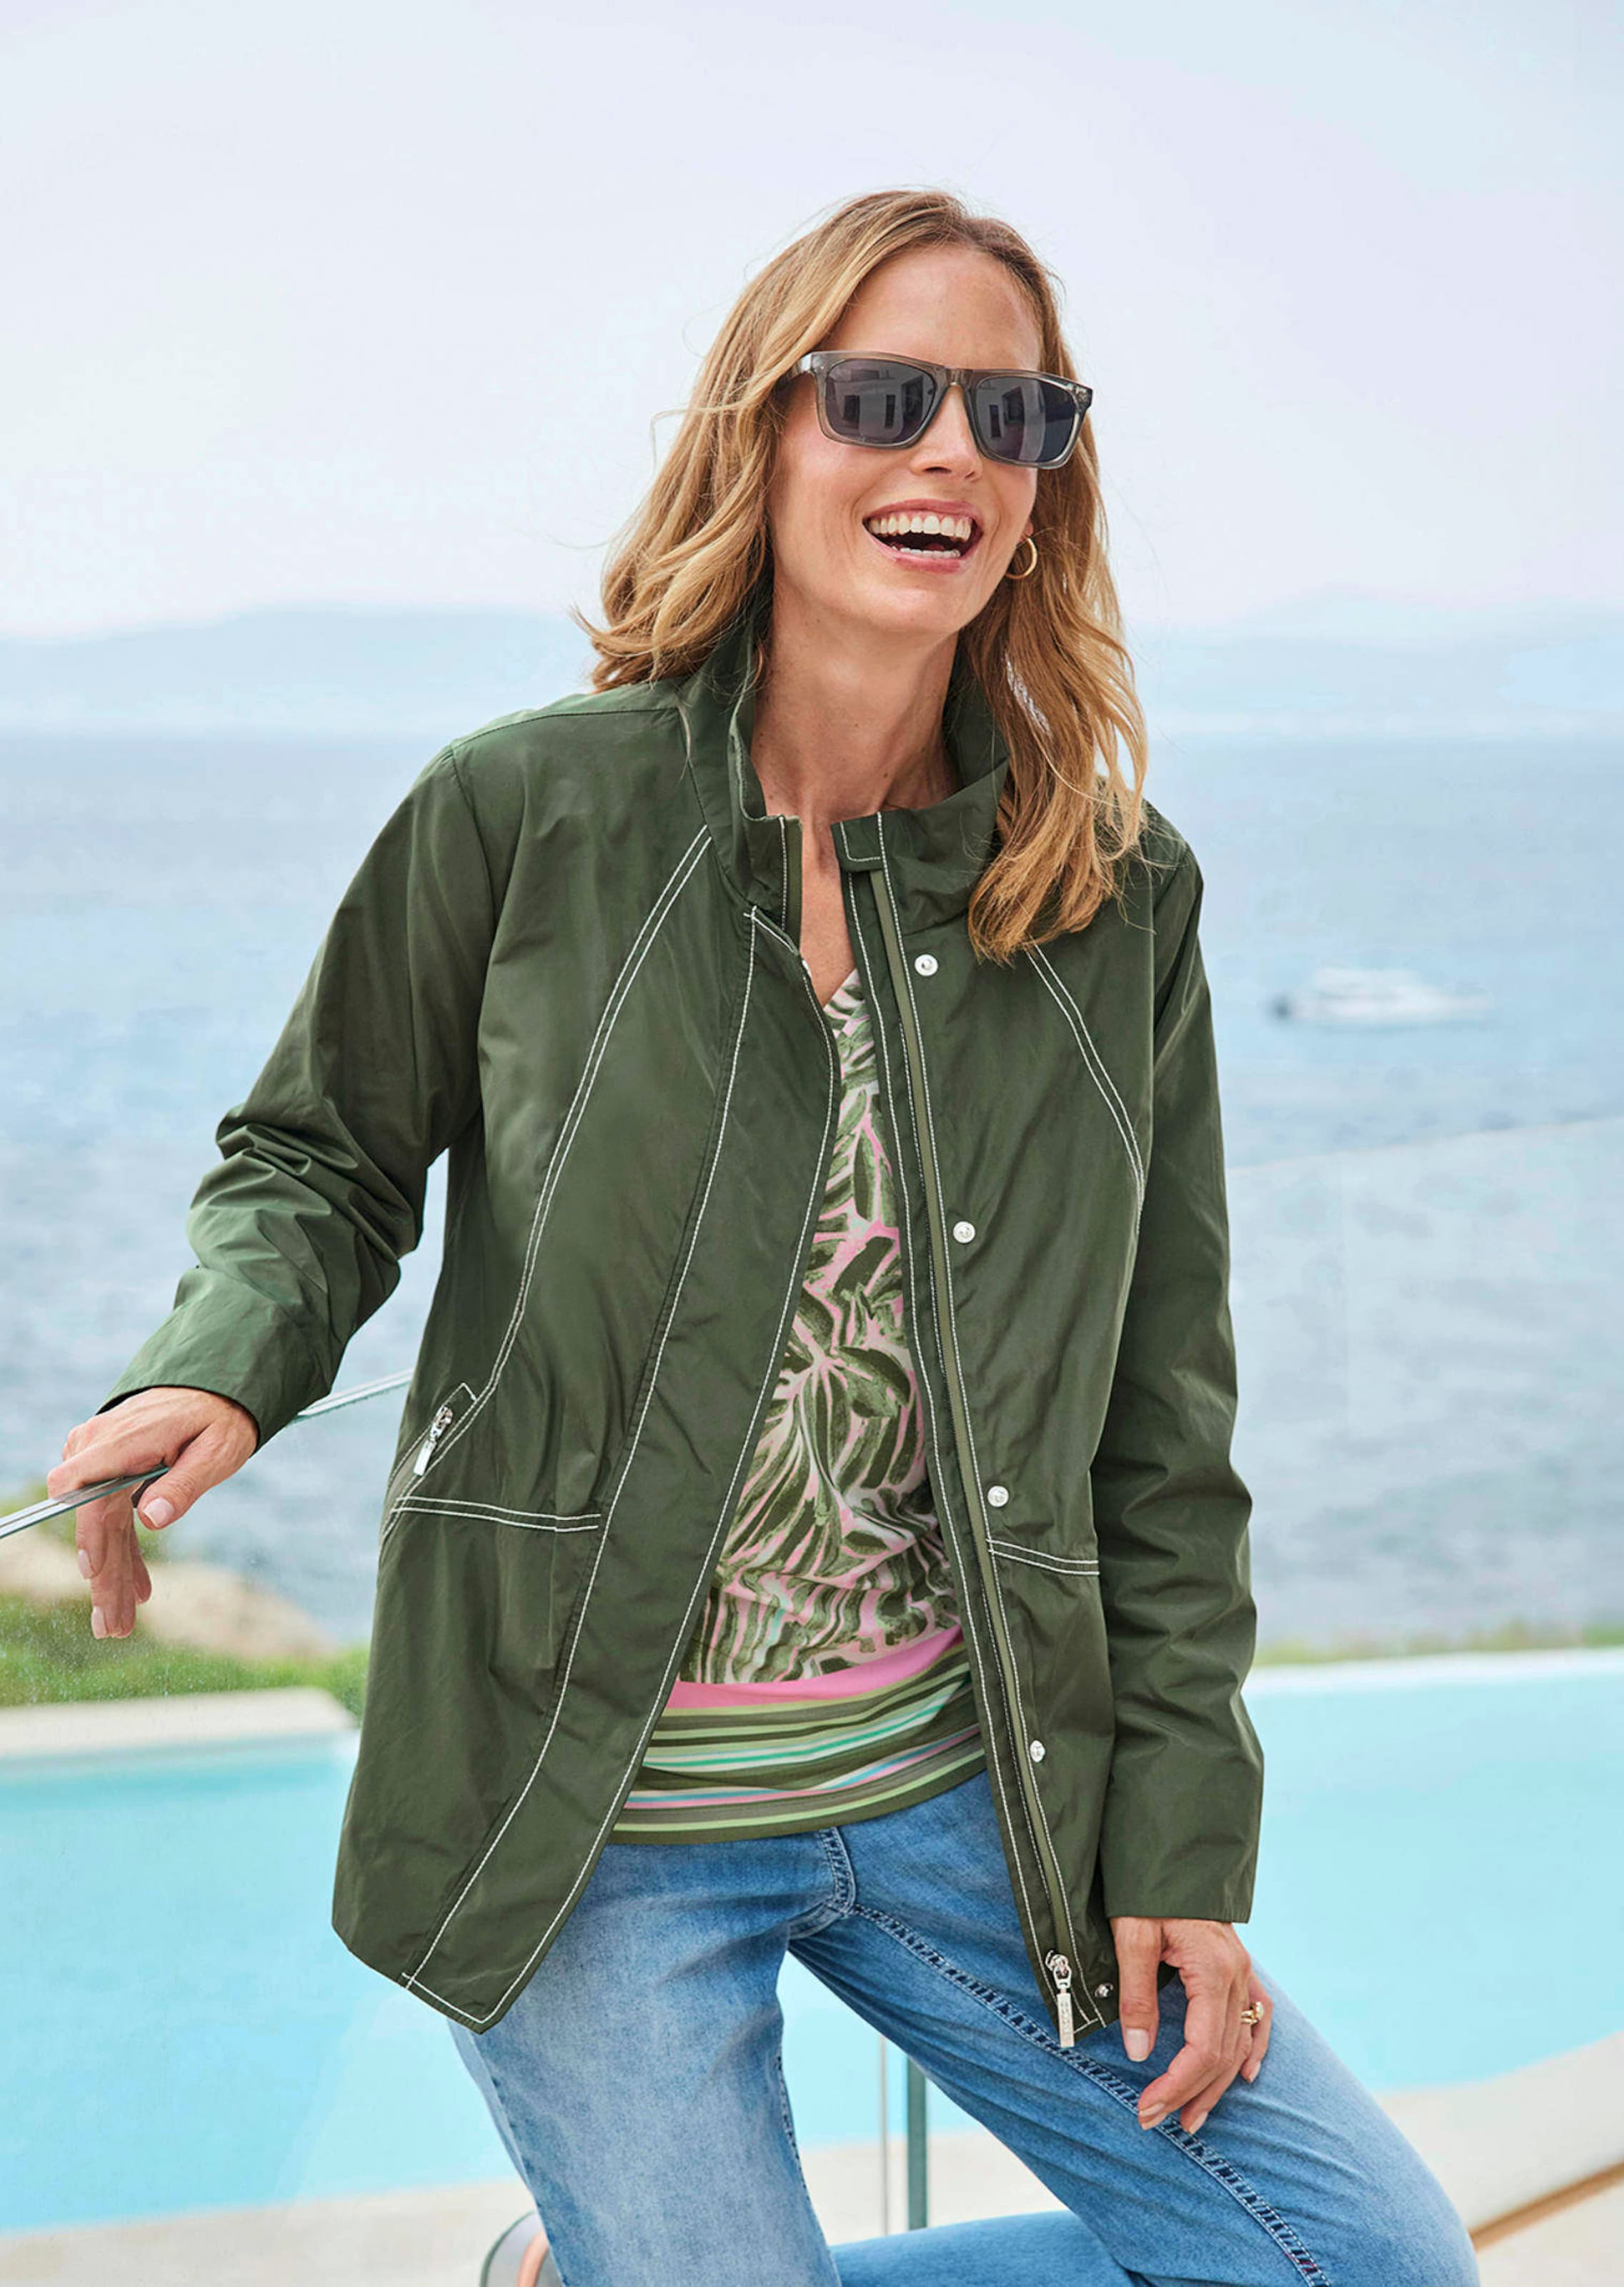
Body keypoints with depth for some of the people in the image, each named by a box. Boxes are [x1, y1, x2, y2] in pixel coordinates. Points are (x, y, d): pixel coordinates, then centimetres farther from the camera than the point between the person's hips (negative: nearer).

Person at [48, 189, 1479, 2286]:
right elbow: (316, 1156, 6)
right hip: (588, 1820, -3)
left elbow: (1163, 1412, 4)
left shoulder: (1118, 890, 0)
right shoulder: (525, 814, -8)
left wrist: (1182, 1835, 2)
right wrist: (226, 1362, -17)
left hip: (964, 1786, 4)